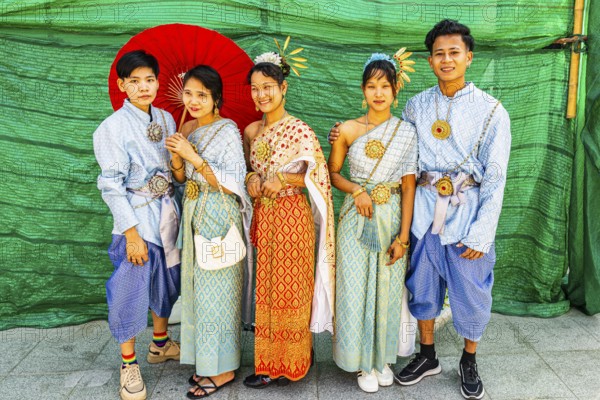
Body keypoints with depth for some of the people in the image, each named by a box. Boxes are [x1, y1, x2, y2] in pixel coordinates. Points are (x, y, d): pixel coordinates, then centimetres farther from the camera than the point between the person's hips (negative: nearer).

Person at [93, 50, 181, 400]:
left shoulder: (166, 119, 5)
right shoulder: (114, 127, -12)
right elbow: (112, 185, -14)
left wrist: (176, 211, 6)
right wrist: (132, 233, -17)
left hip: (168, 213, 6)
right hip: (137, 217, -6)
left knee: (167, 280, 17)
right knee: (131, 289, 2)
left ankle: (161, 343, 39)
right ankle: (129, 364, 21)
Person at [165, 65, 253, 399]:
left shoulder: (227, 130, -13)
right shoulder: (187, 128, 8)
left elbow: (232, 184, -18)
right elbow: (183, 178, 13)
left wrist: (193, 156, -21)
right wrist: (176, 157, -8)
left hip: (219, 220, -7)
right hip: (194, 216, 7)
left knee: (216, 292, 1)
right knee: (198, 289, 14)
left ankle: (223, 369, 17)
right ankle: (207, 360, 30)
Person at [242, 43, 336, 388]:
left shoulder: (300, 130, -11)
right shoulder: (252, 131, 8)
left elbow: (318, 177, -9)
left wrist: (282, 180, -20)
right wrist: (251, 180, -4)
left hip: (292, 217, -6)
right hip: (262, 217, 6)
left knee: (291, 288, 4)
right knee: (267, 290, 13)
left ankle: (293, 361, 22)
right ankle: (271, 363, 27)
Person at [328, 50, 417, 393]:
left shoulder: (407, 131, -3)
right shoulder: (349, 129, -3)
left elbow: (409, 187, -4)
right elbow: (333, 173, 7)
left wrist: (403, 236, -7)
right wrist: (356, 190, -12)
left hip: (392, 218, 0)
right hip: (357, 217, 0)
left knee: (387, 288, 11)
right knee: (356, 289, 5)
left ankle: (383, 358, 32)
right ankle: (364, 362, 24)